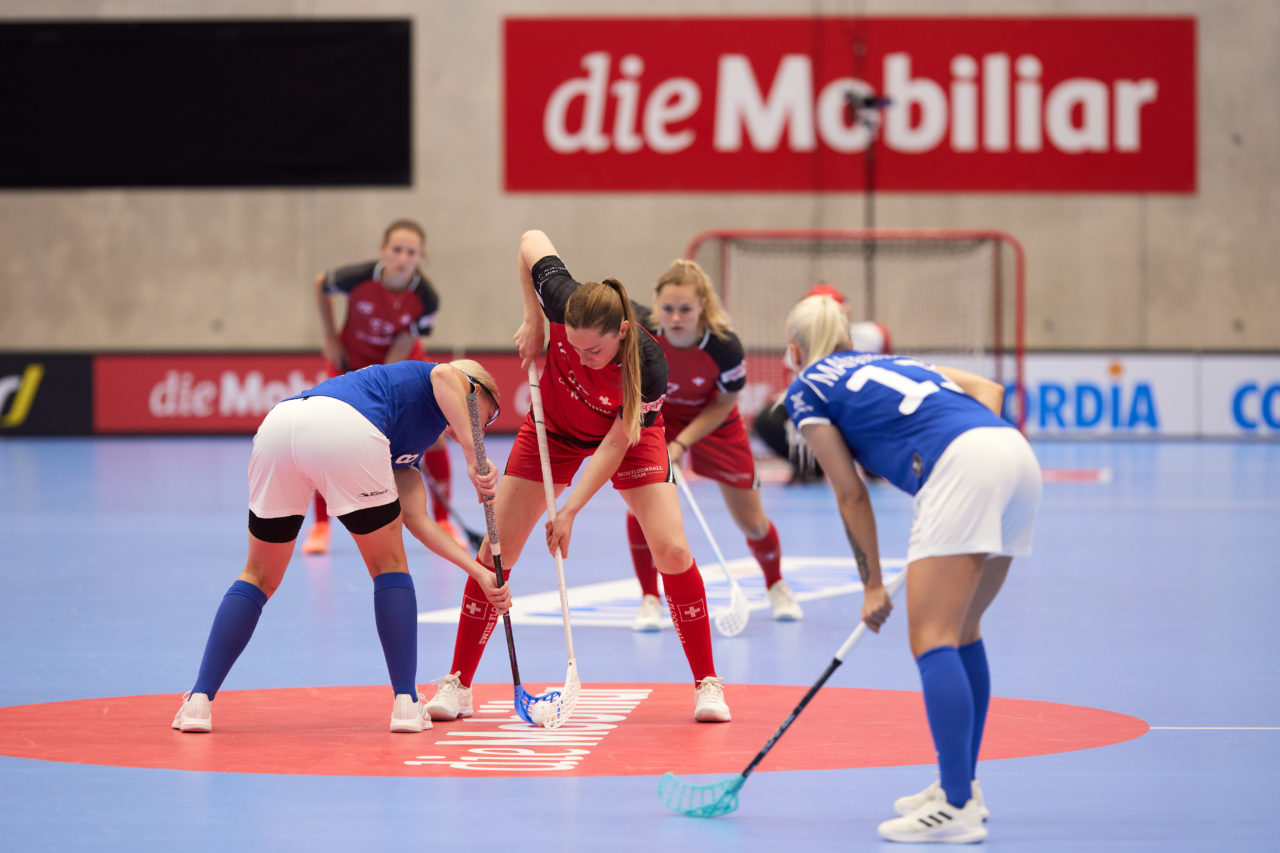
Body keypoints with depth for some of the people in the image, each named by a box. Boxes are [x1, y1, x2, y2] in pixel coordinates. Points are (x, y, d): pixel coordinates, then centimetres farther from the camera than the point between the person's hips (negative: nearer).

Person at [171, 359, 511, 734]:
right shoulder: (457, 385, 25)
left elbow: (417, 520, 29)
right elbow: (444, 374, -2)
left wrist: (479, 573, 27)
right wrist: (473, 458, -5)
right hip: (345, 431, -7)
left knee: (260, 576, 19)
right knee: (388, 566, 15)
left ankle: (199, 702, 11)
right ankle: (405, 704, 13)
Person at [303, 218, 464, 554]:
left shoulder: (426, 299, -28)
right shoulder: (359, 277, -31)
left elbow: (400, 351, -24)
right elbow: (321, 284, -7)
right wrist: (331, 339, -5)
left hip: (402, 363, 1)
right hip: (353, 359, -1)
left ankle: (442, 521, 7)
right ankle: (320, 526, -1)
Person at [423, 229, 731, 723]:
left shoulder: (648, 365, -37)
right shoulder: (562, 304, -34)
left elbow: (616, 444, -29)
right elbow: (532, 240, -15)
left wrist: (570, 511, -31)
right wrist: (533, 322, -15)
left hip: (629, 433, -2)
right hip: (554, 428, 2)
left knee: (672, 550, -16)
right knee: (496, 552, -3)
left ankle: (707, 684, -3)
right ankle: (458, 684, 8)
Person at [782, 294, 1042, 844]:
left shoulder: (806, 389, 15)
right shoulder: (890, 362, 34)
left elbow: (851, 494, 12)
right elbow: (988, 390, 25)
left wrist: (872, 586, 15)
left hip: (960, 468, -8)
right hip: (1019, 456, 8)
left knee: (931, 639, -9)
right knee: (962, 631, 19)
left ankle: (956, 809, -17)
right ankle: (961, 784, 24)